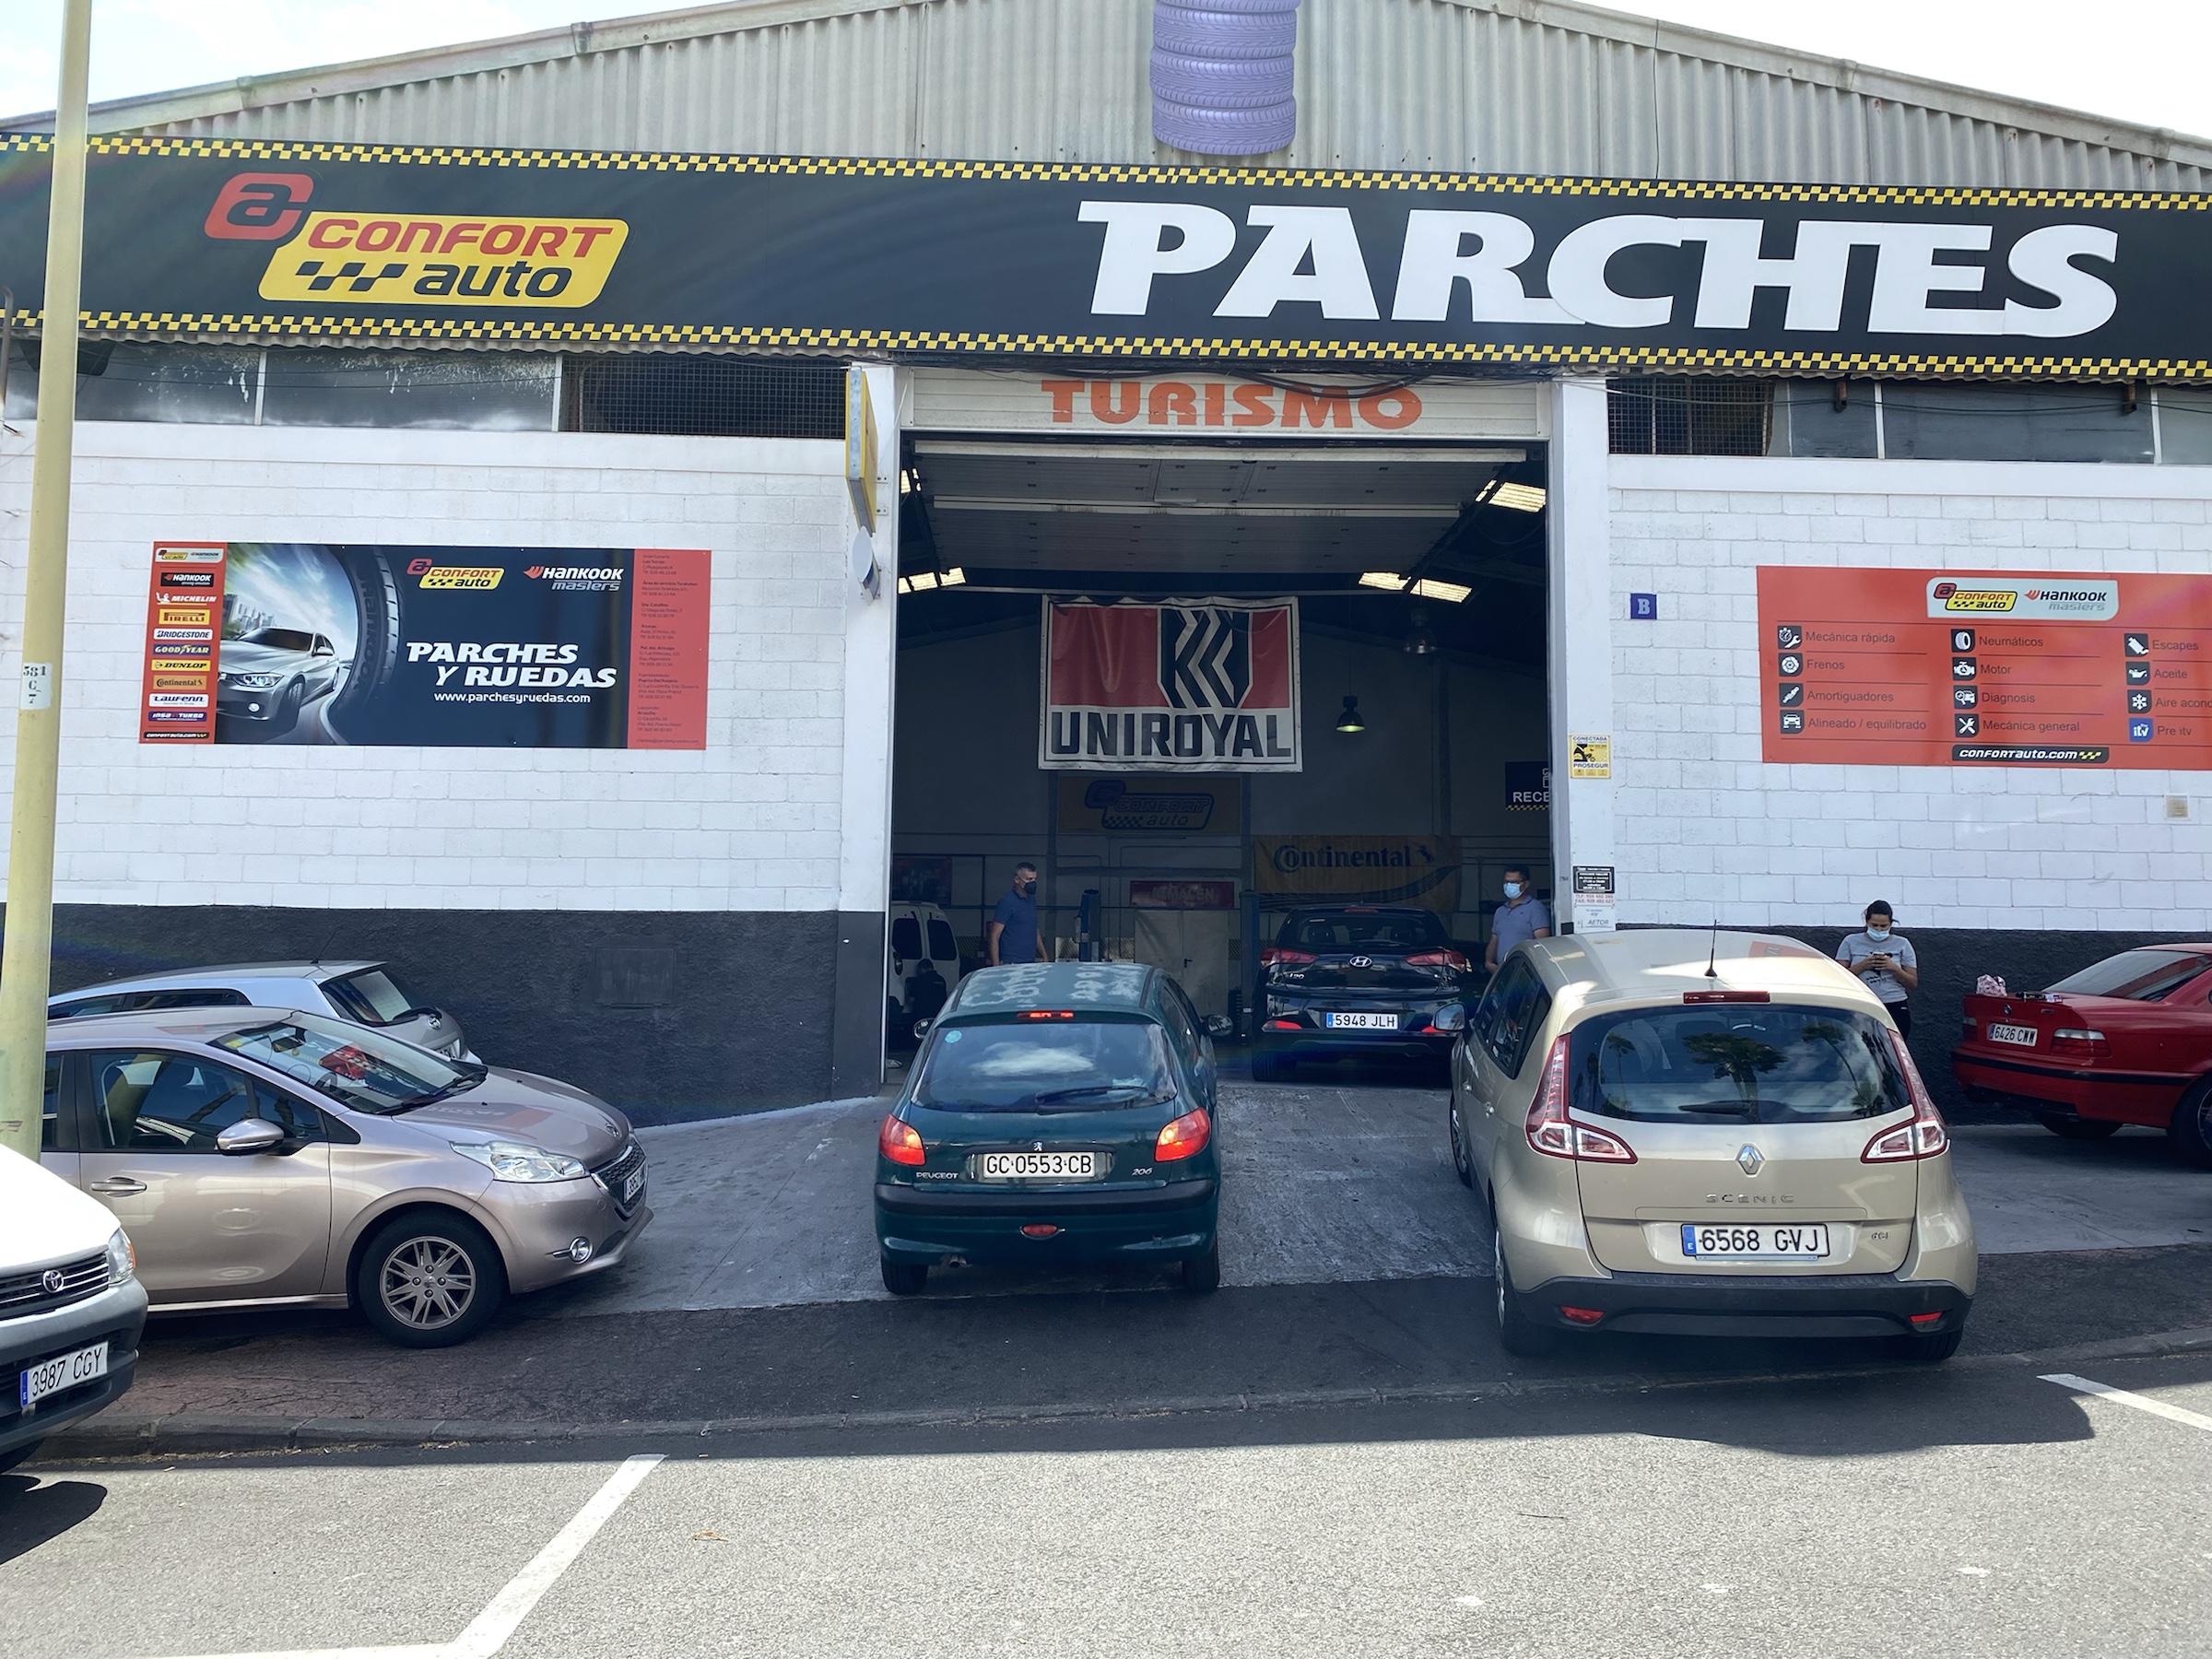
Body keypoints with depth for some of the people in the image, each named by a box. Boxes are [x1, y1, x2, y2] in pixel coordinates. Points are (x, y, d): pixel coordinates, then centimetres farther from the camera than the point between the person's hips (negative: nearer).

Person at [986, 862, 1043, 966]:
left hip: (1031, 963, 7)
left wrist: (1045, 957, 18)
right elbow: (994, 937, -11)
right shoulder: (1007, 902, -8)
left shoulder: (1031, 900, 15)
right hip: (1011, 965, -7)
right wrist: (996, 967, -16)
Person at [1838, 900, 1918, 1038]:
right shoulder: (1851, 942, 7)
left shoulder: (1902, 944, 10)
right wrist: (1862, 965, -13)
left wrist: (1894, 968, -9)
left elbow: (1913, 983, 8)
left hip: (1895, 1009, 1)